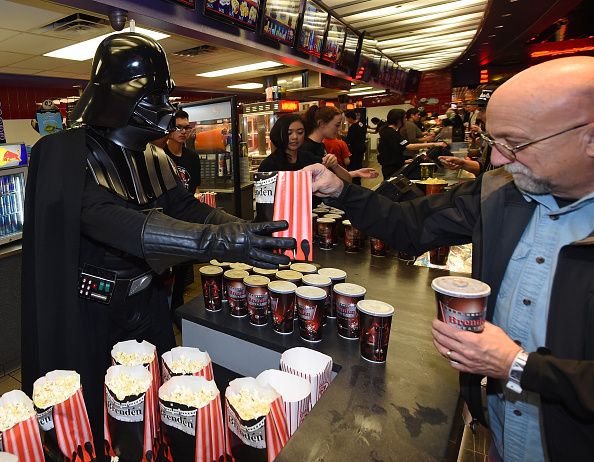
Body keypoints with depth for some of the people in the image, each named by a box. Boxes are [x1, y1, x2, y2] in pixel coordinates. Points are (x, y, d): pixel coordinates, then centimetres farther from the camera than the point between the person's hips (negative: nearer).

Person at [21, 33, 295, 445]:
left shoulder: (155, 158, 2)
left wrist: (249, 231, -24)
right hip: (90, 313, -5)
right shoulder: (66, 154, -19)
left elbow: (186, 207, -5)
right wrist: (219, 240, -46)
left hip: (148, 302, 6)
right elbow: (110, 222, -34)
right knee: (95, 424, 15)